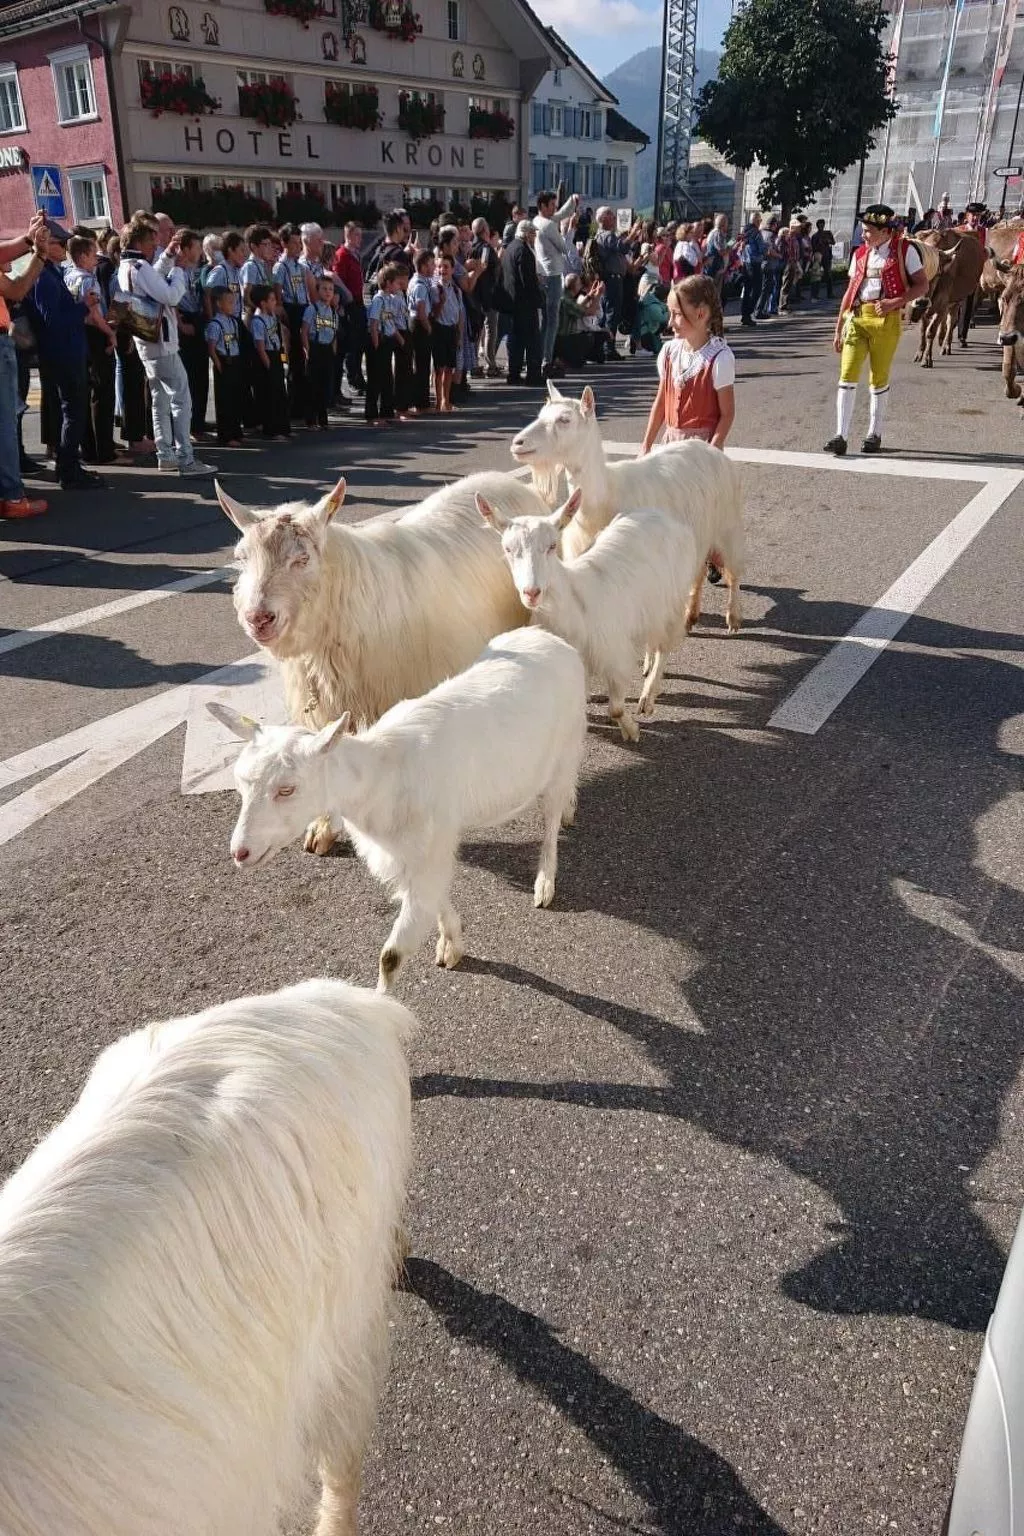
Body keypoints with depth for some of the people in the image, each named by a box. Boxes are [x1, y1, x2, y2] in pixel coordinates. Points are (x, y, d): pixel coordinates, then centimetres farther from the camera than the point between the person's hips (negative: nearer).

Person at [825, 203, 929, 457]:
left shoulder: (904, 249, 0)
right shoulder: (860, 253, 12)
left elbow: (922, 286, -1)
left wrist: (894, 302, -16)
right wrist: (838, 328, 10)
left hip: (886, 320, -3)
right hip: (856, 317, 3)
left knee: (879, 379, 5)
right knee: (847, 375, -9)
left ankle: (874, 434, 17)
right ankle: (841, 436, -10)